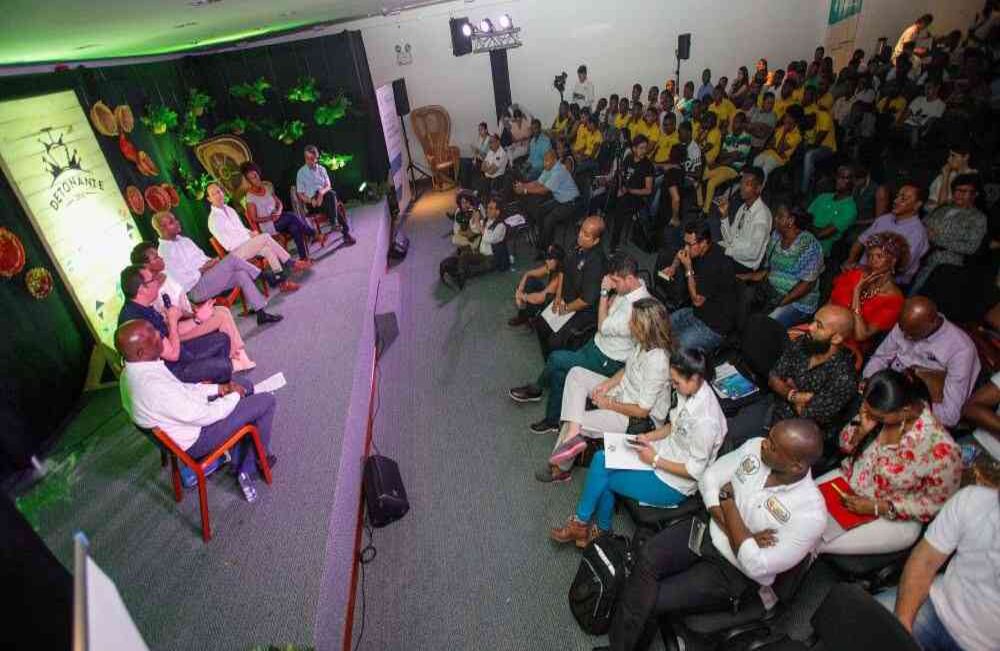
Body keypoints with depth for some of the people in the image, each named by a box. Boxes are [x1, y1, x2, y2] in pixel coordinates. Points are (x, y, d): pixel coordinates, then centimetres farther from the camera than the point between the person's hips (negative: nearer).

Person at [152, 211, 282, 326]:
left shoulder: (184, 240, 17)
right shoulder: (164, 252, -9)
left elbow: (202, 257, 22)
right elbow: (183, 282, -14)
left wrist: (211, 262, -1)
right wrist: (204, 268, -13)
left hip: (208, 276, 8)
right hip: (196, 290, -8)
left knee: (241, 274, -15)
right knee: (231, 259, -23)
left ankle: (261, 313, -16)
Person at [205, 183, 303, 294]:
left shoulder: (229, 210, 15)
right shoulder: (213, 219, -8)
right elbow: (227, 244, -13)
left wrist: (250, 233, 1)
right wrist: (249, 236, -13)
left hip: (248, 244, 7)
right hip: (237, 252, -7)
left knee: (268, 250, -23)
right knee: (265, 237, -25)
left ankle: (282, 282, -27)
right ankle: (291, 263, -19)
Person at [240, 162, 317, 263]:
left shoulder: (267, 187, 10)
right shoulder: (250, 197, -8)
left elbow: (279, 203, 12)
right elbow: (254, 219, -8)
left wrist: (279, 212, -11)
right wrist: (270, 218, -21)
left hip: (278, 219, 5)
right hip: (267, 225, -5)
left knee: (295, 228, -26)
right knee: (291, 216, -27)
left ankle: (304, 257, -28)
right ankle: (312, 234, -15)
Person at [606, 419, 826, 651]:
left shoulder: (810, 514, -25)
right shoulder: (755, 447, -11)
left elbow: (758, 567, -24)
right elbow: (709, 479, -5)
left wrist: (728, 499, -19)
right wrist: (737, 535, -18)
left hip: (735, 572, -4)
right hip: (708, 531, 5)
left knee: (652, 601, -17)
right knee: (648, 556, -21)